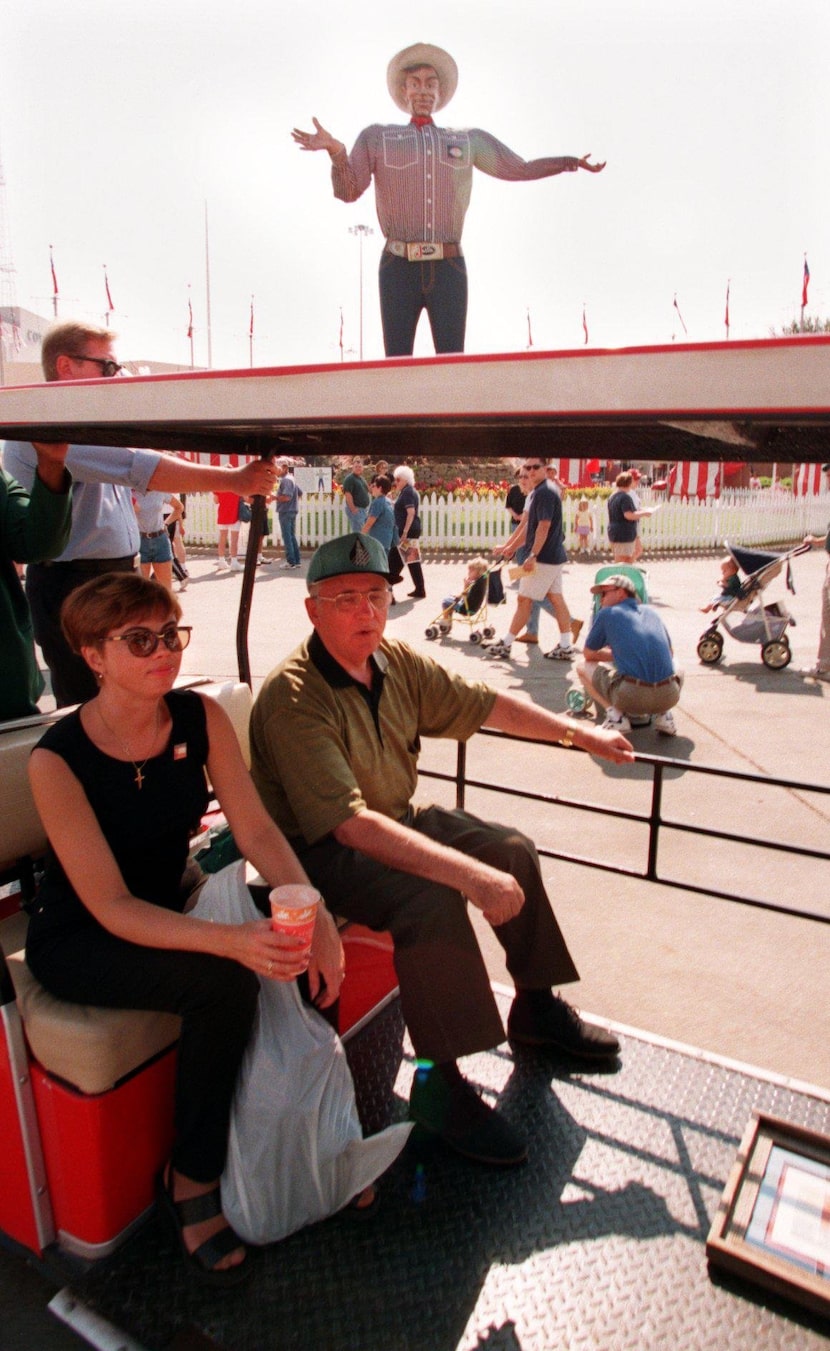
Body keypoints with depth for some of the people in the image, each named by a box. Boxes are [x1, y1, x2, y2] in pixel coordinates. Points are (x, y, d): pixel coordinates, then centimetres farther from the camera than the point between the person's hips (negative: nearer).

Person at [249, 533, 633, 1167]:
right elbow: (351, 823, -35)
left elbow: (483, 703, 8)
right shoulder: (292, 697, -27)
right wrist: (469, 873, -39)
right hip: (322, 852, -8)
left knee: (514, 849, 5)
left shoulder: (396, 661, -3)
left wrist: (577, 732, 7)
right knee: (433, 899, -31)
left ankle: (537, 1006, 24)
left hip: (398, 818, 8)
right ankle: (441, 1081, -13)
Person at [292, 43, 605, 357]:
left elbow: (519, 169, 21)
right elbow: (349, 191, 6)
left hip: (448, 267, 1)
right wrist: (337, 152, -13)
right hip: (398, 267, -1)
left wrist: (568, 162, 10)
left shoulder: (470, 140, 20)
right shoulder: (376, 138, 16)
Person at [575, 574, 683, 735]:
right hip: (668, 697, 4)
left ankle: (614, 713, 2)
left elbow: (588, 654, 18)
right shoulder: (651, 612, 21)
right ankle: (664, 714, 13)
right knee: (677, 671, 39)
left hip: (630, 698, -4)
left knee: (583, 667, 20)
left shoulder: (607, 613, 9)